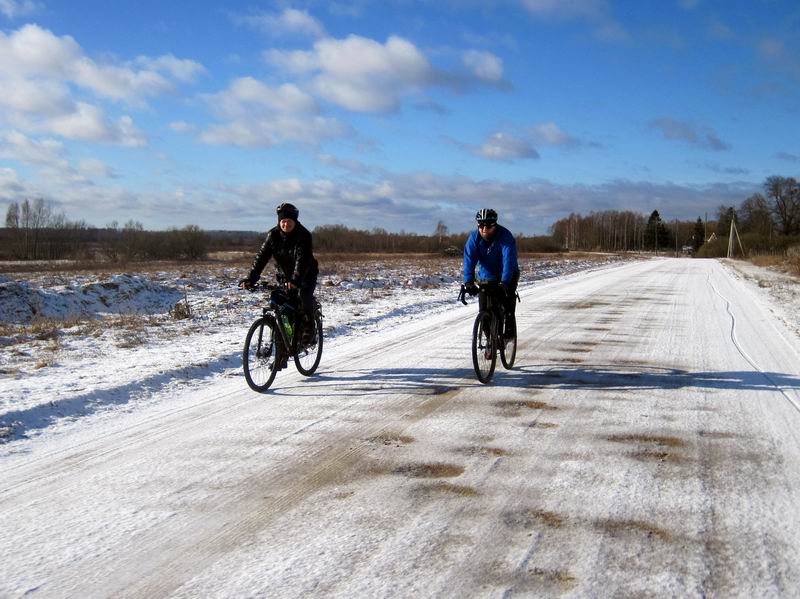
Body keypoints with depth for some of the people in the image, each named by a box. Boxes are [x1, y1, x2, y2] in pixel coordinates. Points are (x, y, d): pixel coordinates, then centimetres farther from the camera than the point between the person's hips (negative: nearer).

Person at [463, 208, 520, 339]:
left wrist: (504, 282, -49)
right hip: (486, 277, 3)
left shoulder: (505, 236, -25)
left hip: (508, 276, -3)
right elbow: (469, 261, -25)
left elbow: (508, 260, -36)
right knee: (484, 310, -4)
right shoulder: (474, 238, -15)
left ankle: (509, 331, -4)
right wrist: (468, 282, -39)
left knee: (508, 302, -20)